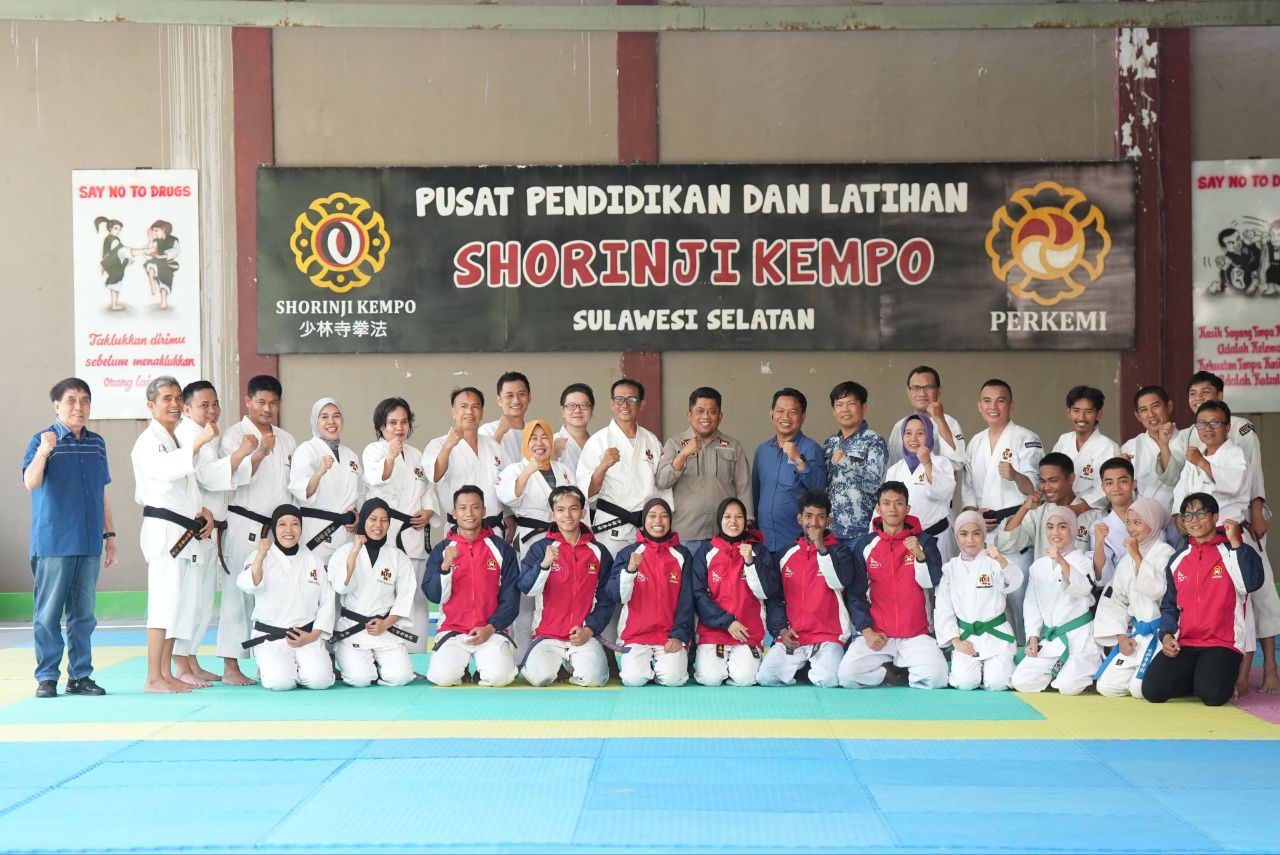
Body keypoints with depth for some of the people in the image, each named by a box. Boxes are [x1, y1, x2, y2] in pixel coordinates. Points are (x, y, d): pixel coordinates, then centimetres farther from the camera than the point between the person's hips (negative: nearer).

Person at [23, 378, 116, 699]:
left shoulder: (96, 444, 11)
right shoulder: (44, 440, -4)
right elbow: (31, 482, -18)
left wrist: (110, 535, 16)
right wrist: (43, 452, -34)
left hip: (89, 543, 5)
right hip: (53, 543, -5)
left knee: (83, 613, 10)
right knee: (48, 613, 0)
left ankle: (80, 675, 17)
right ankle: (47, 677, 9)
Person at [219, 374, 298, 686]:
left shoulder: (286, 439, 16)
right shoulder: (234, 435, -2)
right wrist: (259, 453, -25)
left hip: (279, 527, 6)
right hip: (245, 527, -6)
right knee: (239, 594, -5)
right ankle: (230, 666, -1)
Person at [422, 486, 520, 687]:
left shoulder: (501, 548, 4)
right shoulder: (442, 549, 6)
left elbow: (511, 597, 3)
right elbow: (434, 596, -1)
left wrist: (490, 628, -8)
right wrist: (445, 566, -17)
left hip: (491, 631, -1)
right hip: (452, 630, 1)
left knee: (500, 676, -26)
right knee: (442, 677, -24)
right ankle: (461, 668, 11)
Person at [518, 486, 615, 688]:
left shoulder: (599, 552, 8)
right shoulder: (540, 548, 4)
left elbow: (606, 600, 10)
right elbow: (527, 588, -10)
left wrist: (589, 629, -4)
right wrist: (545, 563, -27)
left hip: (585, 635, 1)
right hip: (548, 635, 0)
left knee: (592, 677, -26)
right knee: (539, 677, -26)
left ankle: (572, 663, 9)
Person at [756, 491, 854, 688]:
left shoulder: (839, 552, 5)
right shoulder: (785, 555, 12)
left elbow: (840, 581, -15)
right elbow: (773, 597, 13)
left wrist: (821, 547, -15)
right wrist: (781, 629, -1)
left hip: (828, 636, -2)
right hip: (790, 638, 2)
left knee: (828, 680, -28)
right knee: (765, 677, -20)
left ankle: (819, 665, 8)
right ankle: (799, 665, 10)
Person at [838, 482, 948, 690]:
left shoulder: (923, 541, 3)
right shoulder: (864, 545, 3)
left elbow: (931, 583, -6)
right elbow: (855, 593, 3)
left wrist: (920, 555, -21)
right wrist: (866, 630, -7)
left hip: (916, 636, 0)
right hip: (875, 635, 1)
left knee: (936, 678, -25)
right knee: (848, 675, -22)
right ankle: (893, 671, 6)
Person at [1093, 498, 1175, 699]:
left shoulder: (1165, 553, -7)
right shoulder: (1126, 562, 14)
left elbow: (1158, 589, -23)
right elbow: (1116, 602, 13)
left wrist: (1137, 556, -19)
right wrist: (1121, 637, 1)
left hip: (1159, 633, -7)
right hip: (1135, 634, 7)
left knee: (1141, 688, -21)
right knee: (1106, 686, -4)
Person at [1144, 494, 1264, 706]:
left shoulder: (1232, 553, -2)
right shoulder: (1178, 560, 13)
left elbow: (1252, 583, -21)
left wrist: (1236, 543, -21)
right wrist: (1167, 635, 0)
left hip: (1223, 644, -4)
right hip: (1183, 644, 4)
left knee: (1212, 695, -30)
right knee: (1152, 690, -18)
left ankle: (1220, 676, 7)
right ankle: (1195, 677, 12)